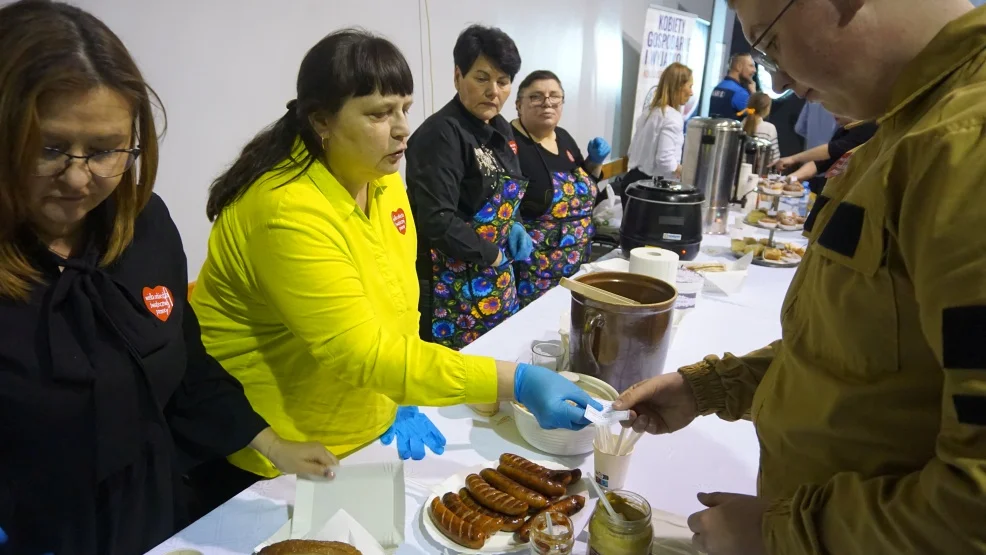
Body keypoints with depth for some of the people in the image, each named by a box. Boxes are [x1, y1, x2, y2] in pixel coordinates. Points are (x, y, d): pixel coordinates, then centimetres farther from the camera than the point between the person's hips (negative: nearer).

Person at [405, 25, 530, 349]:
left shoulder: (500, 130, 8)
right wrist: (492, 254, -15)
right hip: (451, 287, -8)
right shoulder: (440, 134, -18)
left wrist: (514, 226, 2)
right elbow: (436, 221, -25)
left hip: (496, 278, 8)